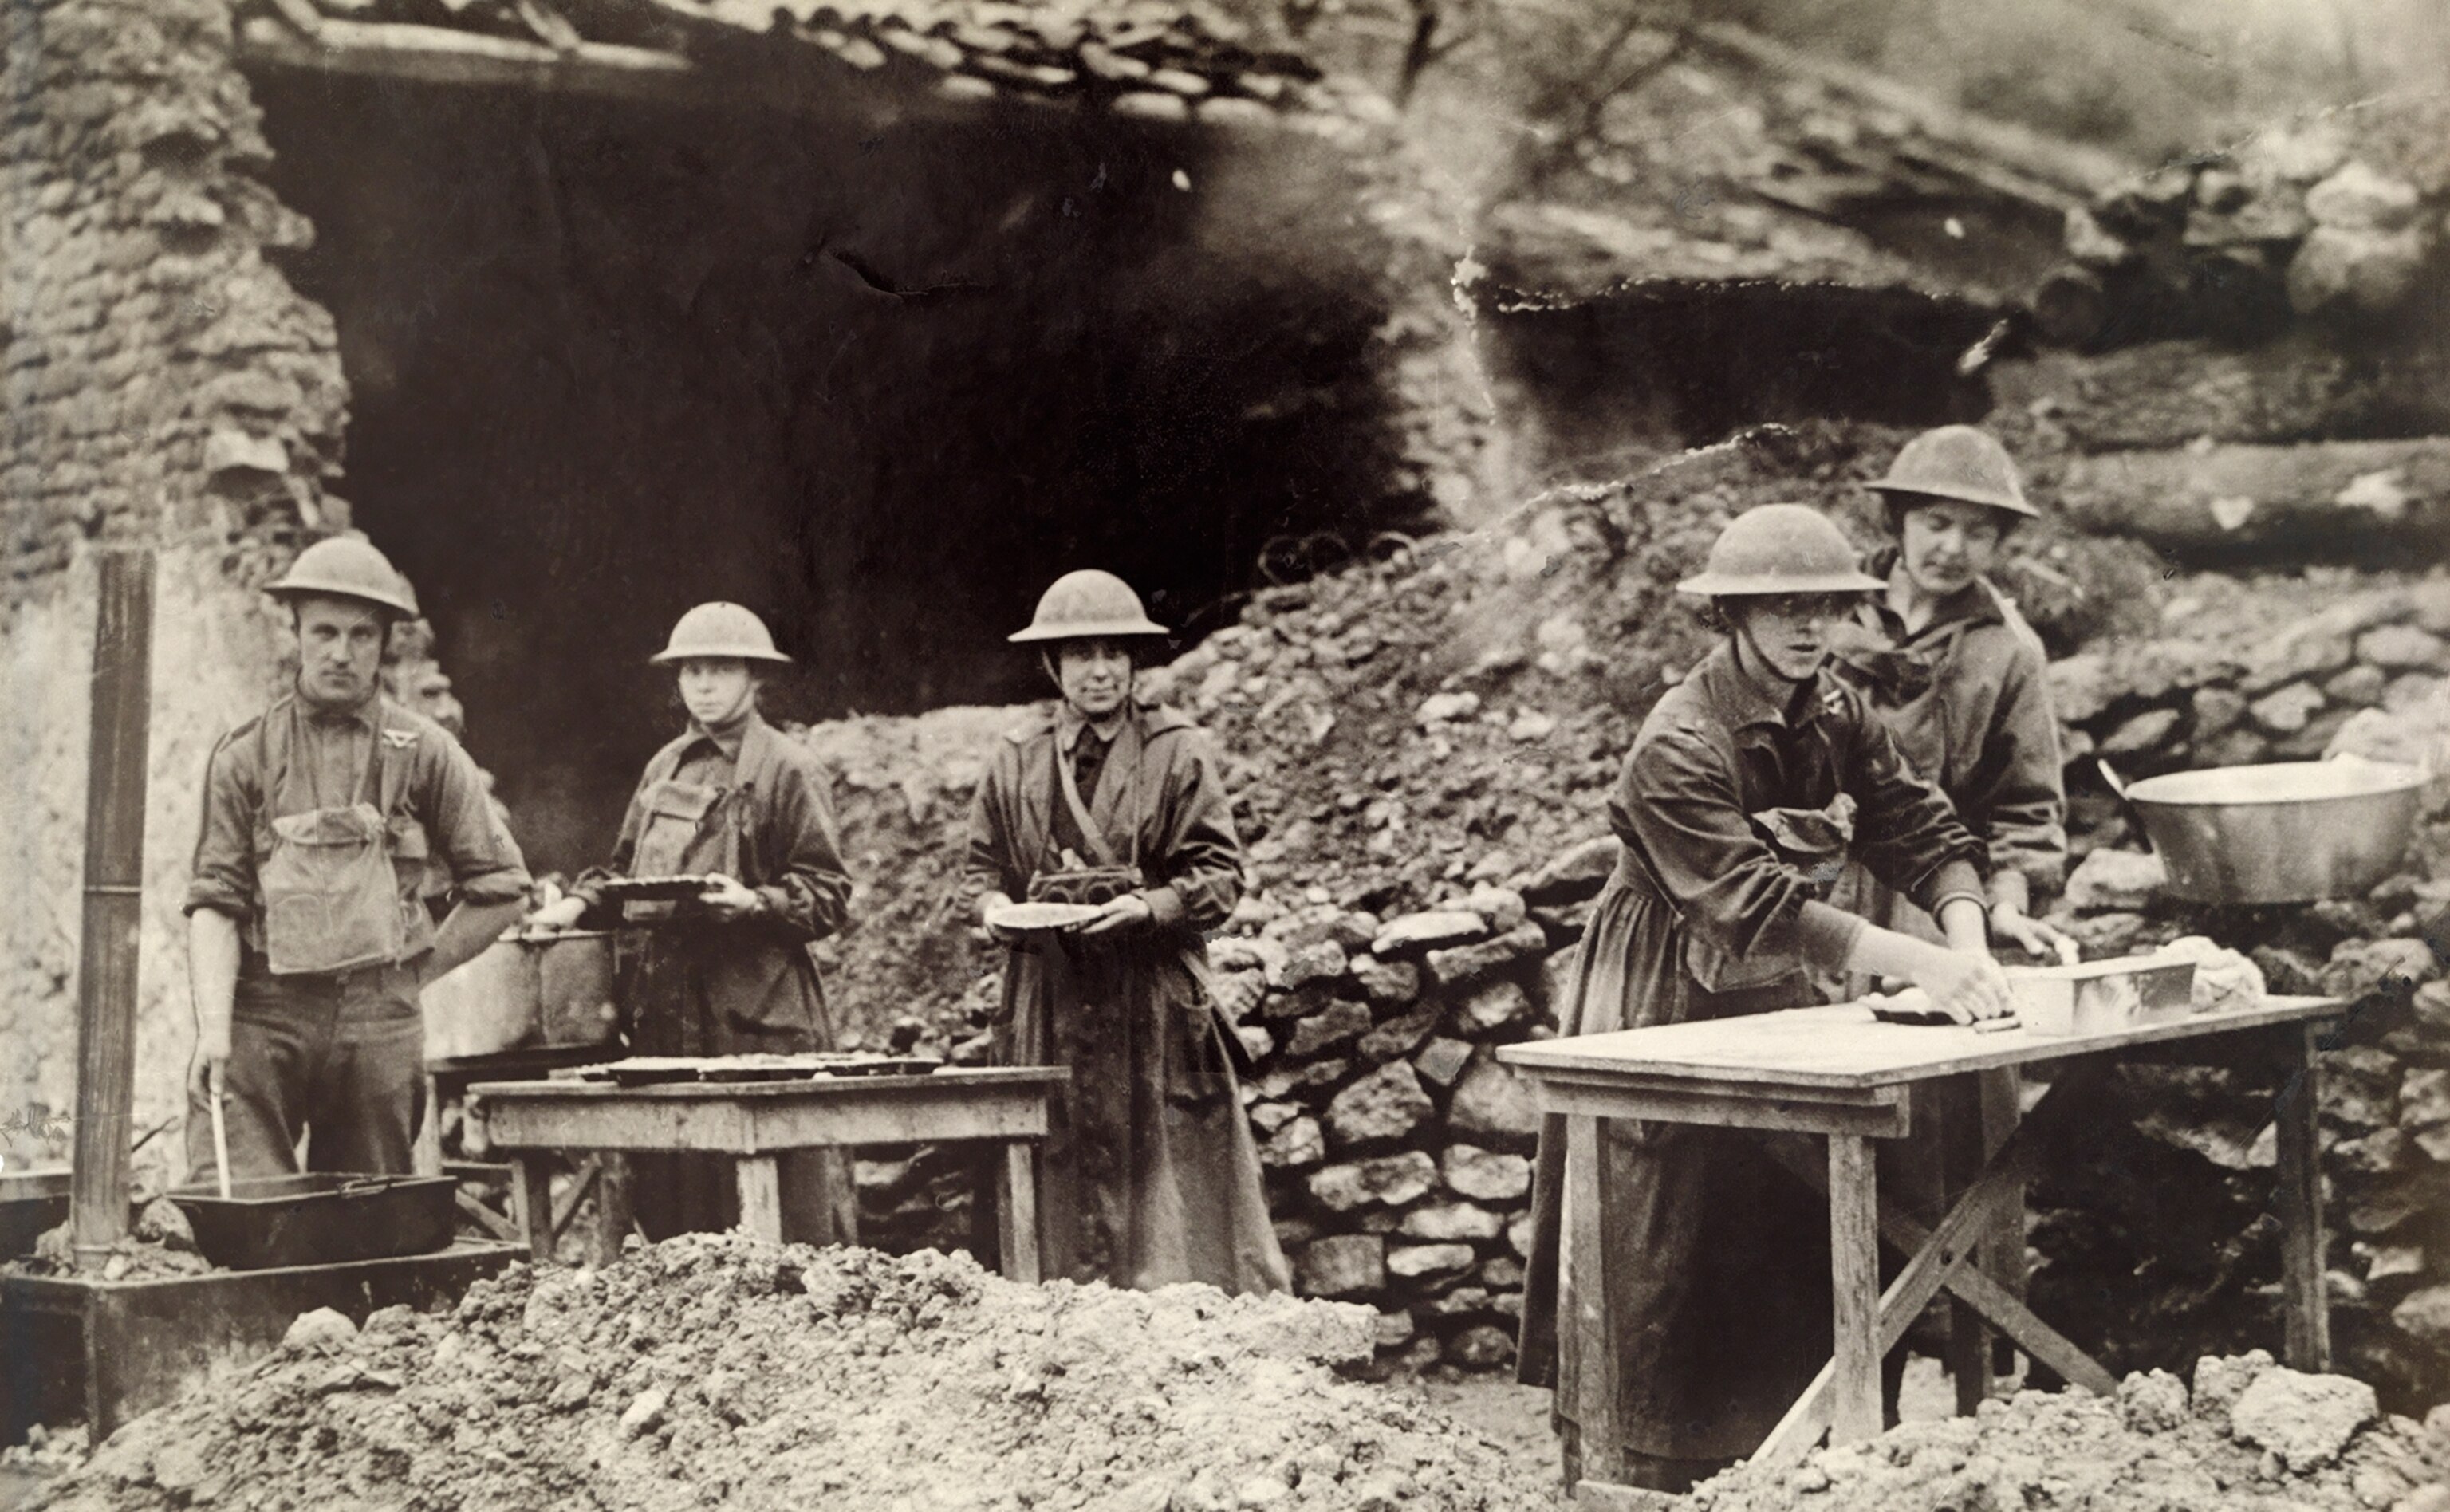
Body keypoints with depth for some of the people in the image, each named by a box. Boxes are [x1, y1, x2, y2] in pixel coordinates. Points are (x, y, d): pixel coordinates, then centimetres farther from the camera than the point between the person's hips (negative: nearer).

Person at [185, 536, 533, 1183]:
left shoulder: (424, 752, 6)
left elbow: (501, 886, 11)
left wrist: (417, 971, 7)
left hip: (379, 1019, 1)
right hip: (261, 1013, -1)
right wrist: (213, 1028, -12)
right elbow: (214, 901, 0)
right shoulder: (246, 754, 5)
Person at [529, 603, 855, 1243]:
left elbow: (828, 894, -4)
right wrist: (578, 904, 7)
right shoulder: (664, 769, 18)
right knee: (670, 1207, 8)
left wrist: (754, 903, -20)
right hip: (664, 1013, 6)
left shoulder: (788, 771, -1)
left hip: (757, 1017, -6)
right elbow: (624, 871, 26)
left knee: (777, 1212, -6)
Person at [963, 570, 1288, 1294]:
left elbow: (1220, 872, -3)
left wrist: (1148, 907, -18)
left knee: (1173, 1191, -2)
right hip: (1051, 1005, 3)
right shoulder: (1017, 758, 9)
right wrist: (995, 906, -4)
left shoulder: (1179, 752, -1)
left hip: (1155, 1003, -3)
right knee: (1063, 1194, 6)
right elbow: (984, 864, 17)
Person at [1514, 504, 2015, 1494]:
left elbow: (1927, 834, -6)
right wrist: (1917, 963, -40)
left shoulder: (1836, 718, 0)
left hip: (1774, 1001, 7)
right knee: (1659, 1265, -1)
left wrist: (1969, 943, -26)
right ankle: (1629, 1480, 9)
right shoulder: (1680, 744, -23)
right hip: (1666, 1010, -7)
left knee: (1789, 1249, 7)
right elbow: (1755, 903, -32)